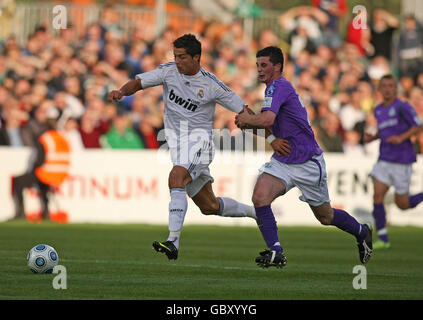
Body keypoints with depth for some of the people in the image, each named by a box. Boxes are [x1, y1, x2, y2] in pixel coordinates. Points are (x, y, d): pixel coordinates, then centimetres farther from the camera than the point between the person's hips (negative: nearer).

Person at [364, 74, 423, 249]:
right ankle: (383, 239, -6)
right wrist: (373, 137, 8)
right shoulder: (378, 110, 12)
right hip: (384, 160, 6)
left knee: (403, 204, 0)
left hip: (402, 161, -6)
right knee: (377, 195, -11)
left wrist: (401, 138, -21)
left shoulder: (402, 107, -9)